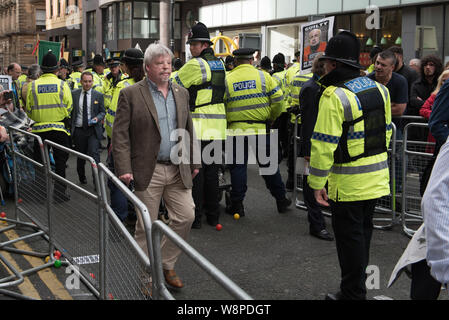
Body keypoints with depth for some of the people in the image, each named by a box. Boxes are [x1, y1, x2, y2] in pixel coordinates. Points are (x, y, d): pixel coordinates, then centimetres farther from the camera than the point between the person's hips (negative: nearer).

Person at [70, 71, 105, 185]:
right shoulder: (74, 94, 5)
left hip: (93, 130, -2)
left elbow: (102, 112, 9)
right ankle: (82, 178, 32)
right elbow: (70, 111, 7)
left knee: (94, 154, -15)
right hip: (78, 130, 2)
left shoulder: (98, 95, 4)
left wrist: (97, 118, -12)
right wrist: (70, 127, 1)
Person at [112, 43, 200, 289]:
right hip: (148, 171, -4)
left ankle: (166, 264, 23)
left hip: (178, 170, 5)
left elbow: (189, 130, 18)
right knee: (146, 226, 4)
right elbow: (120, 134, -7)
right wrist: (124, 169, -14)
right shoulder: (130, 94, -4)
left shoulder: (181, 93, 11)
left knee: (186, 216, 2)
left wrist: (193, 162, 15)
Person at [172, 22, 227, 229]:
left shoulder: (196, 64, -11)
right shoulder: (219, 64, 14)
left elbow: (174, 85, -4)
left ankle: (195, 216, 2)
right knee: (212, 171, 12)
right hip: (217, 126, 7)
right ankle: (213, 215, 18)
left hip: (198, 126, -7)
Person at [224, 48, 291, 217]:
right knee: (268, 164, 12)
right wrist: (271, 118, 11)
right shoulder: (263, 76, -1)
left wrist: (227, 124, 14)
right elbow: (278, 100, -3)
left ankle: (237, 205, 10)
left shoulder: (227, 80, -1)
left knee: (238, 167, 8)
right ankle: (281, 200, 23)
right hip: (261, 130, 1)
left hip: (236, 130, -1)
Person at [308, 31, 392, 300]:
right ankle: (357, 287, 35)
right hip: (377, 178, 8)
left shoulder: (335, 96, -19)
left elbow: (324, 145, -21)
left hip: (348, 184, -8)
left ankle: (353, 293, 16)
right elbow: (386, 132, 14)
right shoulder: (379, 89, 5)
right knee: (363, 232, 20)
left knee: (350, 238, 5)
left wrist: (317, 183, -13)